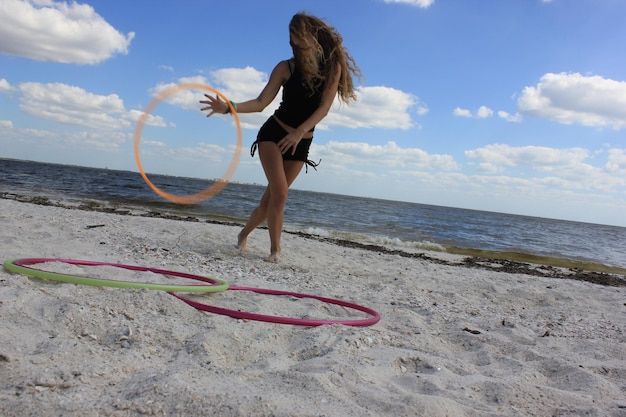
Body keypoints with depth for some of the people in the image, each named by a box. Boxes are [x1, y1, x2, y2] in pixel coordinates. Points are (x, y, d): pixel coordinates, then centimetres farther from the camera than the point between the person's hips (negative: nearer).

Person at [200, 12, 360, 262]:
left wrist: (298, 132, -24)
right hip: (274, 133, -1)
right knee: (280, 192, -16)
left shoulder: (333, 67, -5)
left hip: (301, 143, 2)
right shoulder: (286, 67, -6)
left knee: (272, 196, 7)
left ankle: (244, 233, 30)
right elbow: (261, 103, -8)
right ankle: (275, 249, -3)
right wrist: (228, 108, -23)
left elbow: (324, 108, -12)